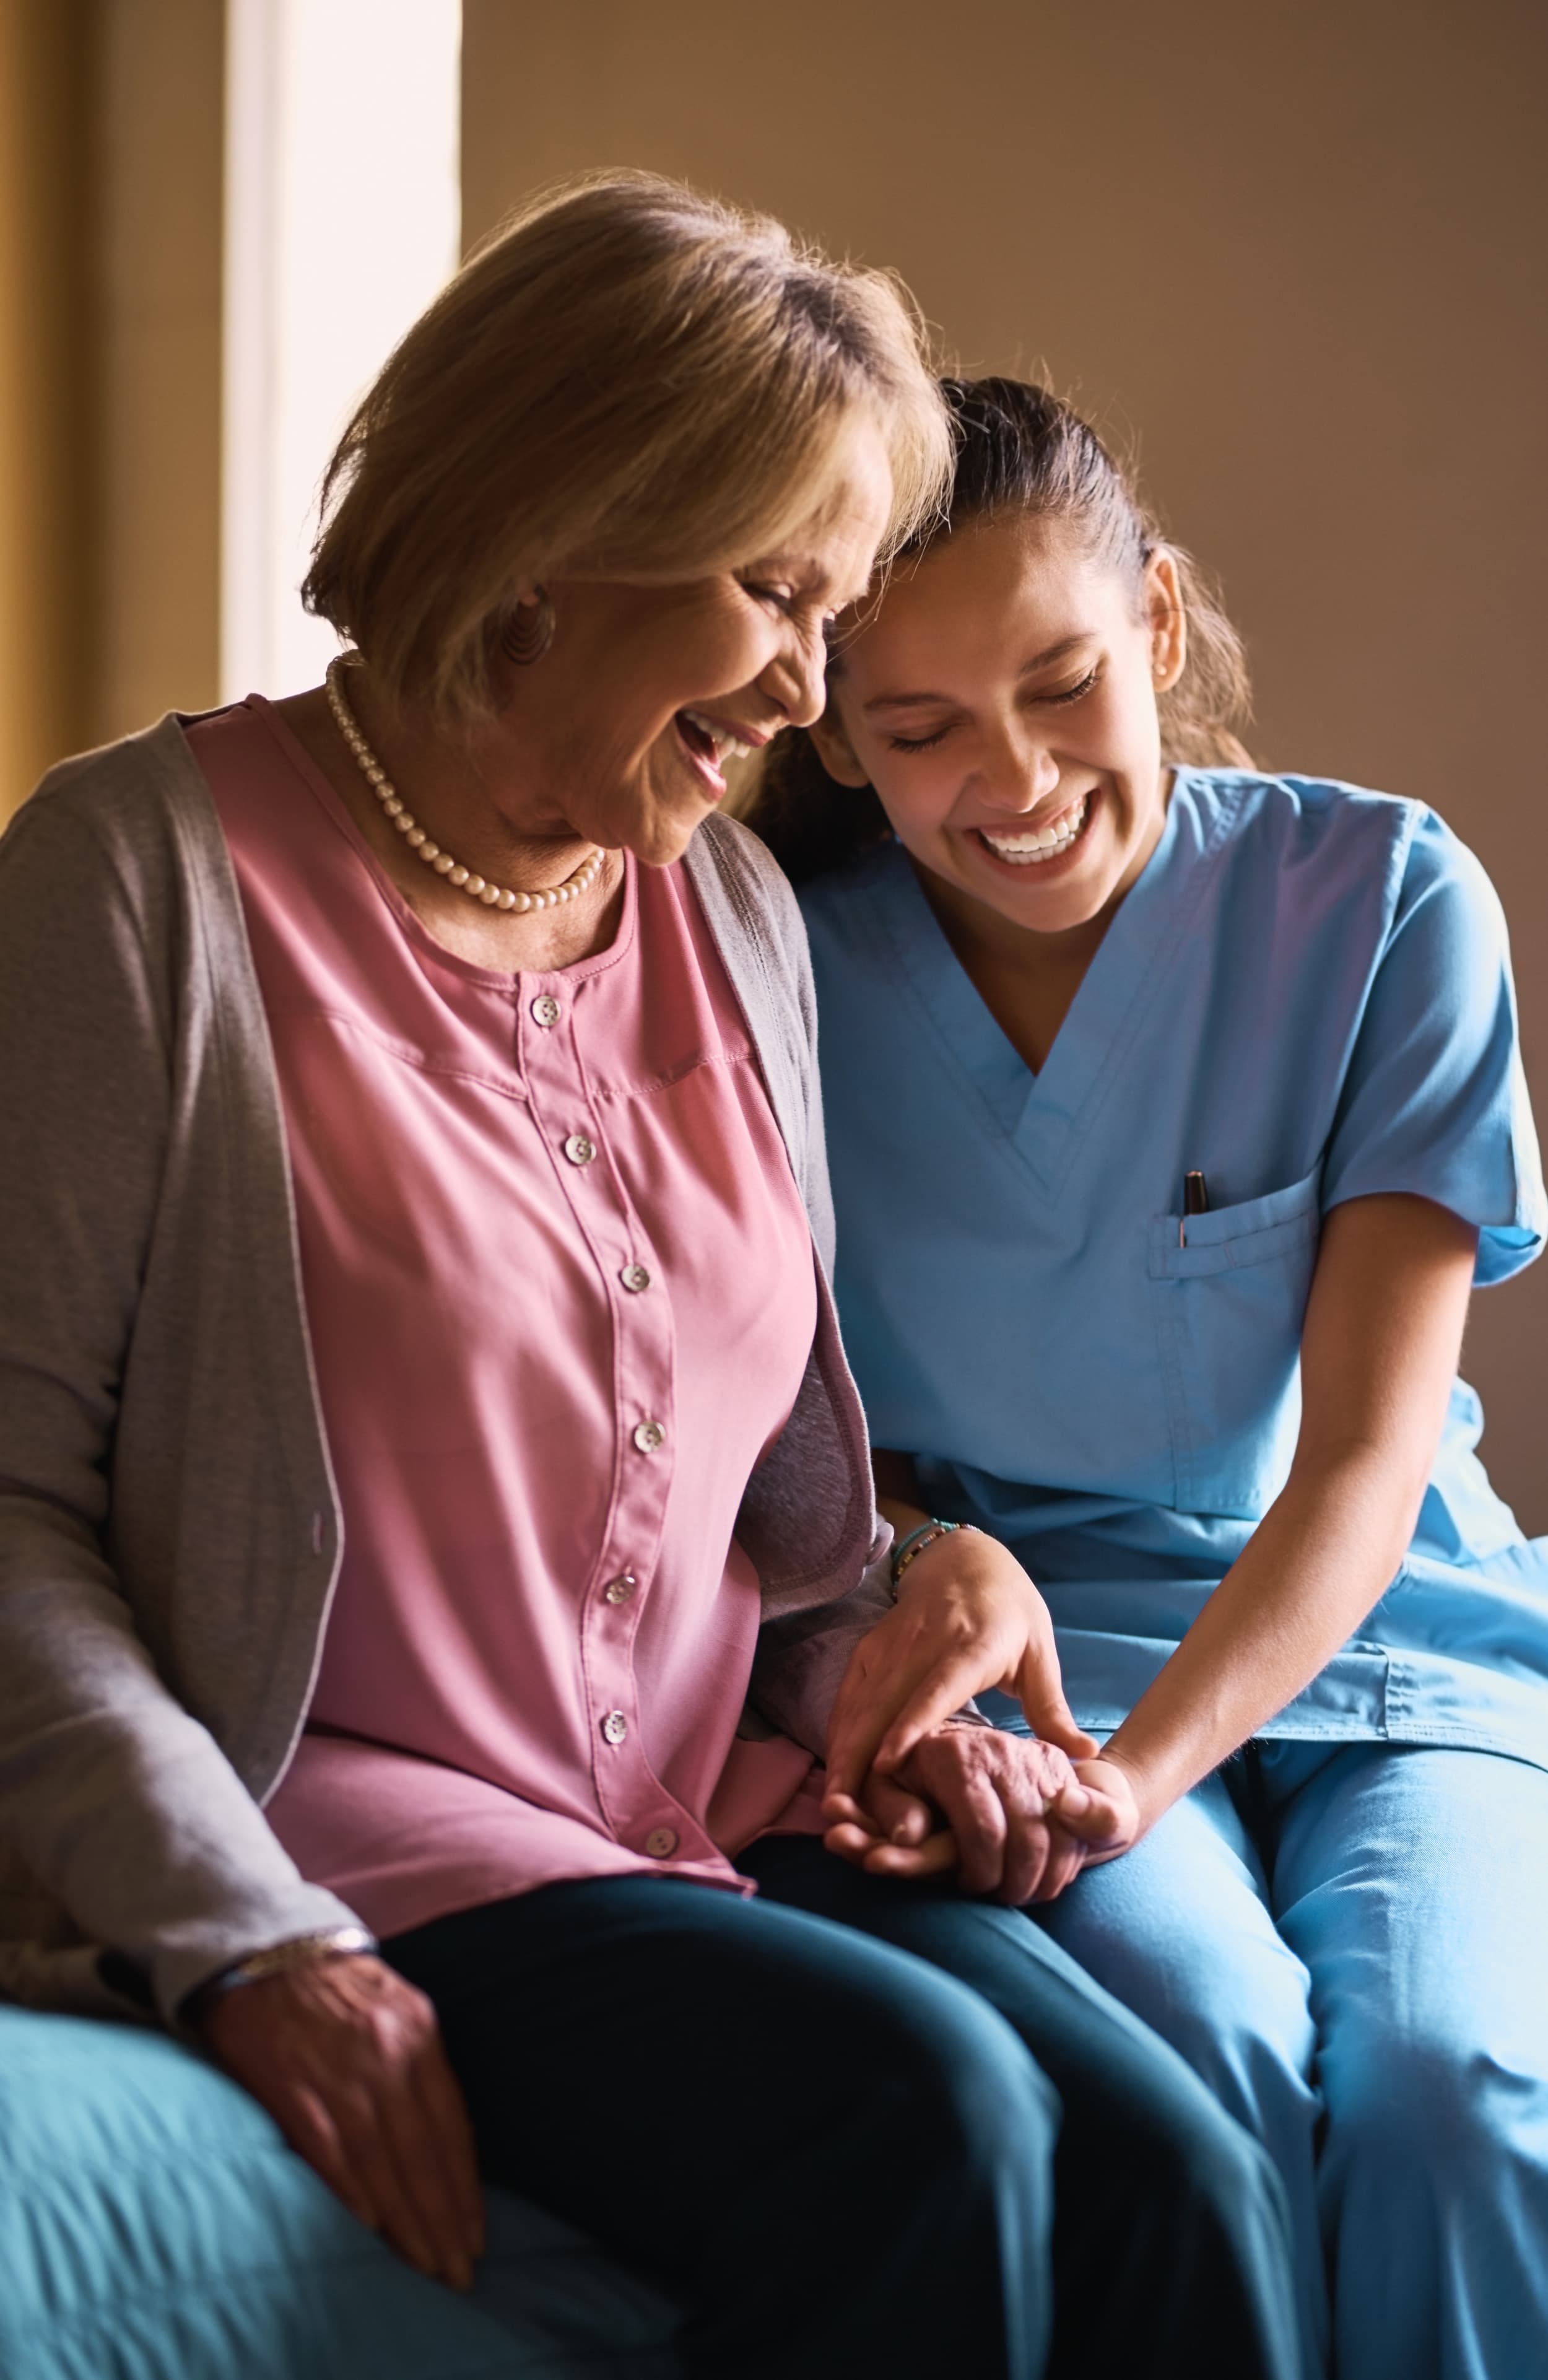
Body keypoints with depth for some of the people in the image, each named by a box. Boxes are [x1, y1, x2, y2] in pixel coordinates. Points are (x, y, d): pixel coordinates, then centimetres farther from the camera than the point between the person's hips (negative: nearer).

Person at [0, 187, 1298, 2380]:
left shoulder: (739, 914, 16)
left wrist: (882, 1681, 5)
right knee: (922, 2103, -29)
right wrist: (243, 1943, -19)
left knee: (1173, 2172, -21)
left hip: (723, 1825, 6)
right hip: (352, 1830, -6)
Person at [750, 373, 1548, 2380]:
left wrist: (1142, 1770, -27)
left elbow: (1363, 1455, -10)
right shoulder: (789, 970, -2)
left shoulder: (1382, 901, -6)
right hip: (1023, 1627, 0)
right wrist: (933, 1576, -23)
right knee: (1207, 2031, -32)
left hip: (1372, 1632, 0)